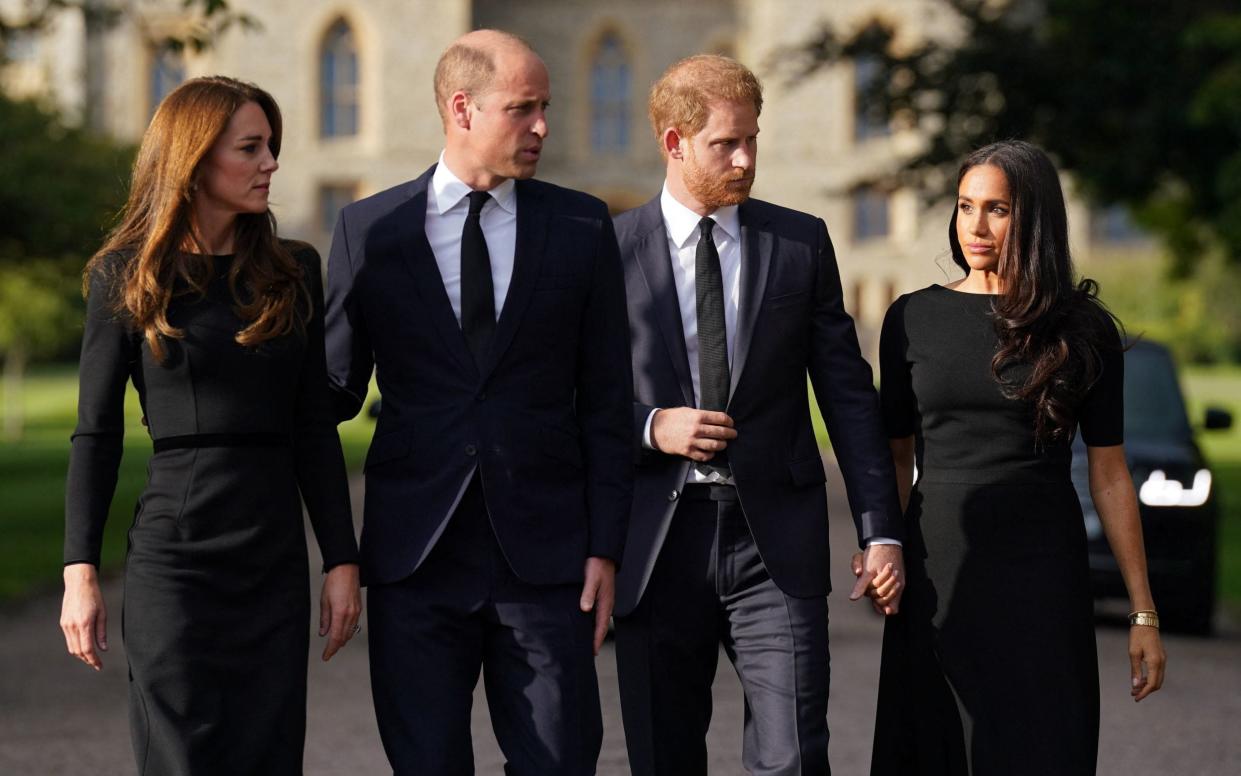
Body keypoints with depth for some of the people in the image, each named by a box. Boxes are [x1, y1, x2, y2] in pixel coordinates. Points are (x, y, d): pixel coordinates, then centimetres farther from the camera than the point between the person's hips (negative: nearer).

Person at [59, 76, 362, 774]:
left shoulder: (293, 271, 10)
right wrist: (81, 572, -5)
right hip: (174, 554, -3)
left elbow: (316, 429, 11)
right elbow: (96, 434, 2)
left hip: (275, 560, 3)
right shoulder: (127, 277, 1)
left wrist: (343, 561, 5)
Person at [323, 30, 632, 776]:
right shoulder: (370, 230, 3)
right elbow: (338, 386, 9)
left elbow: (606, 400, 4)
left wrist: (606, 547, -1)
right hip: (416, 555, 0)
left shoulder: (582, 226, 5)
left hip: (544, 553, 0)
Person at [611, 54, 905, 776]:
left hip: (775, 538, 0)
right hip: (655, 545, 0)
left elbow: (848, 392, 6)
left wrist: (881, 531, 1)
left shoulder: (802, 243, 7)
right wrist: (650, 426, -13)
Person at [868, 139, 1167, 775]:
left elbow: (1109, 474, 2)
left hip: (1042, 574, -1)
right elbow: (896, 457, 8)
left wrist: (1142, 613, 1)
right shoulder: (913, 318, 5)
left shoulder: (1081, 330, 1)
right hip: (939, 574, 1)